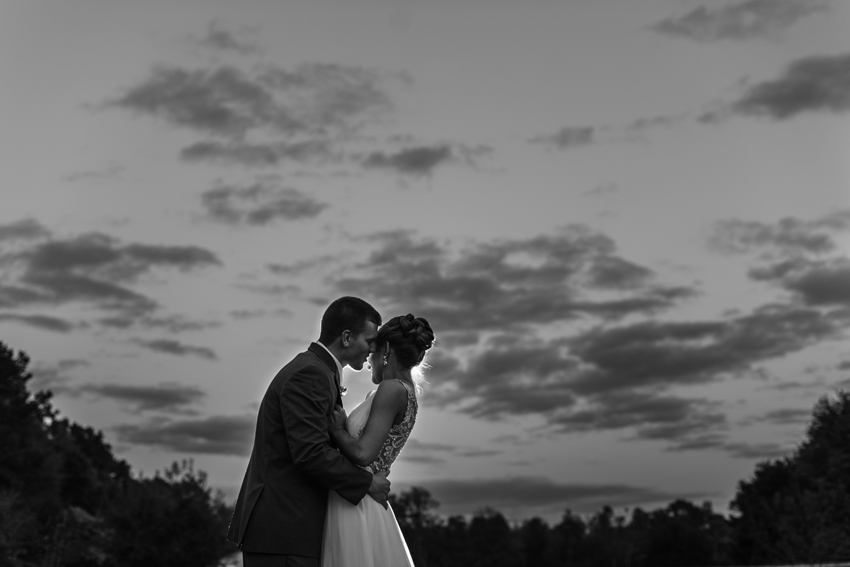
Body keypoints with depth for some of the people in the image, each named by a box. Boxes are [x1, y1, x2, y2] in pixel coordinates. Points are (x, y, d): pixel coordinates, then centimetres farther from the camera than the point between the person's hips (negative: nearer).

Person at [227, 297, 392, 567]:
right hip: (281, 527, -10)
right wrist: (367, 482, -13)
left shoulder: (317, 371, 16)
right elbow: (310, 452, -23)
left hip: (289, 524, 10)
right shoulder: (308, 374, -15)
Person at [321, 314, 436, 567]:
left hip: (354, 508, -9)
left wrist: (335, 428, -7)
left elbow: (363, 454, -21)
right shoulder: (406, 395, 14)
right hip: (356, 505, 9)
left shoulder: (392, 389, -13)